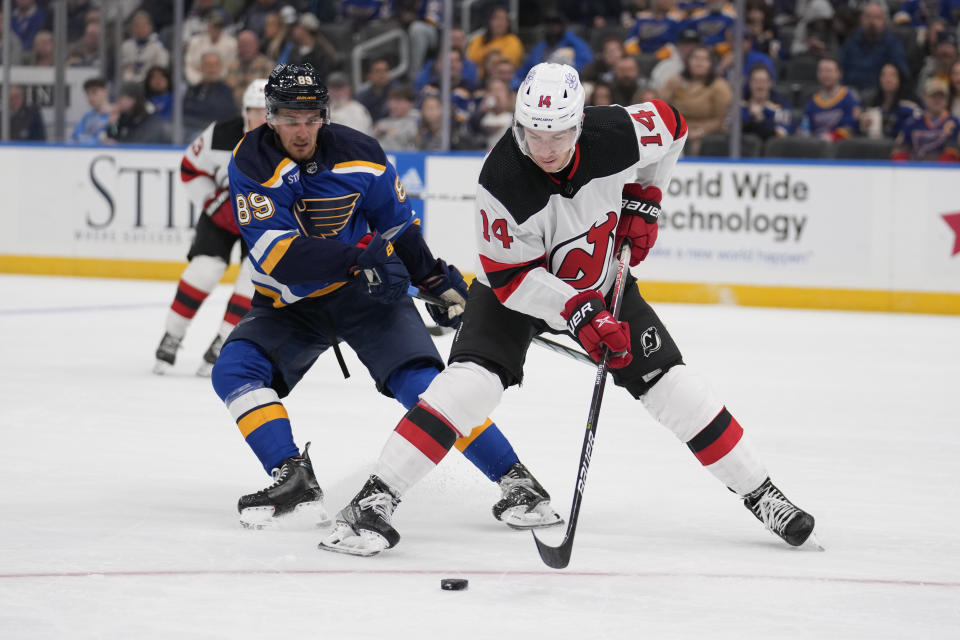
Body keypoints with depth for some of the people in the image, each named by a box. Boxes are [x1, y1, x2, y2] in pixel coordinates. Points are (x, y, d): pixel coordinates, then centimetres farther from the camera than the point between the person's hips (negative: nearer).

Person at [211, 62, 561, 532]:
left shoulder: (358, 154, -10)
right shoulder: (251, 163, -16)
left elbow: (397, 224, 8)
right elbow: (275, 254, -28)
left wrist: (439, 281, 11)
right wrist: (354, 258, -39)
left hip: (369, 292, -1)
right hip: (290, 305, 1)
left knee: (419, 381, -18)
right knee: (235, 370, -21)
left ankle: (515, 481, -15)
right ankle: (295, 483, -21)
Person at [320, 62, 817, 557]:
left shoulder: (616, 134, -27)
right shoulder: (502, 182, -34)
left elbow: (671, 127, -2)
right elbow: (510, 277, -26)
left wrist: (642, 199, -3)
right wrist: (577, 312, -34)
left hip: (599, 282, 3)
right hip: (518, 285, -3)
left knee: (666, 381, -3)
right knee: (473, 378, -24)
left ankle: (758, 492, 11)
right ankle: (375, 498, -22)